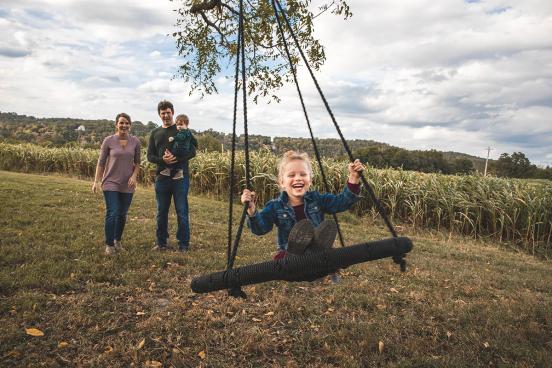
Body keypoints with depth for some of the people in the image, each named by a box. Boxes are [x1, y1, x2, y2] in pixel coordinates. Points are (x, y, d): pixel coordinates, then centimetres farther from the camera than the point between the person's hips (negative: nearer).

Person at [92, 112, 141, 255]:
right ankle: (109, 244, 8)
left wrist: (134, 176, -7)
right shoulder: (109, 140, -5)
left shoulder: (135, 141, 1)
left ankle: (118, 240, 31)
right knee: (112, 214, -7)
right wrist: (96, 181, -6)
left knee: (122, 215, 11)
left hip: (127, 185, 3)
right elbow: (101, 162, -1)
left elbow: (137, 162, 9)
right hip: (111, 183, -2)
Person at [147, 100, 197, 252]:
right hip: (161, 178, 4)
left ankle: (184, 244, 8)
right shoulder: (155, 133, 14)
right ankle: (161, 242, 22)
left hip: (180, 177, -3)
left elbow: (192, 152, -3)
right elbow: (150, 156, 9)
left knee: (182, 212, -1)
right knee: (161, 212, 11)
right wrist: (162, 160, -12)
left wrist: (176, 158, -19)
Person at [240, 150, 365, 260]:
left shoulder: (317, 199, 5)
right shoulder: (275, 206, -3)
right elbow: (260, 228, -13)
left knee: (329, 225, -26)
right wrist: (252, 209, -32)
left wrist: (354, 178, -14)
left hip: (318, 254, 2)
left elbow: (343, 201, 0)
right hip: (287, 256, -2)